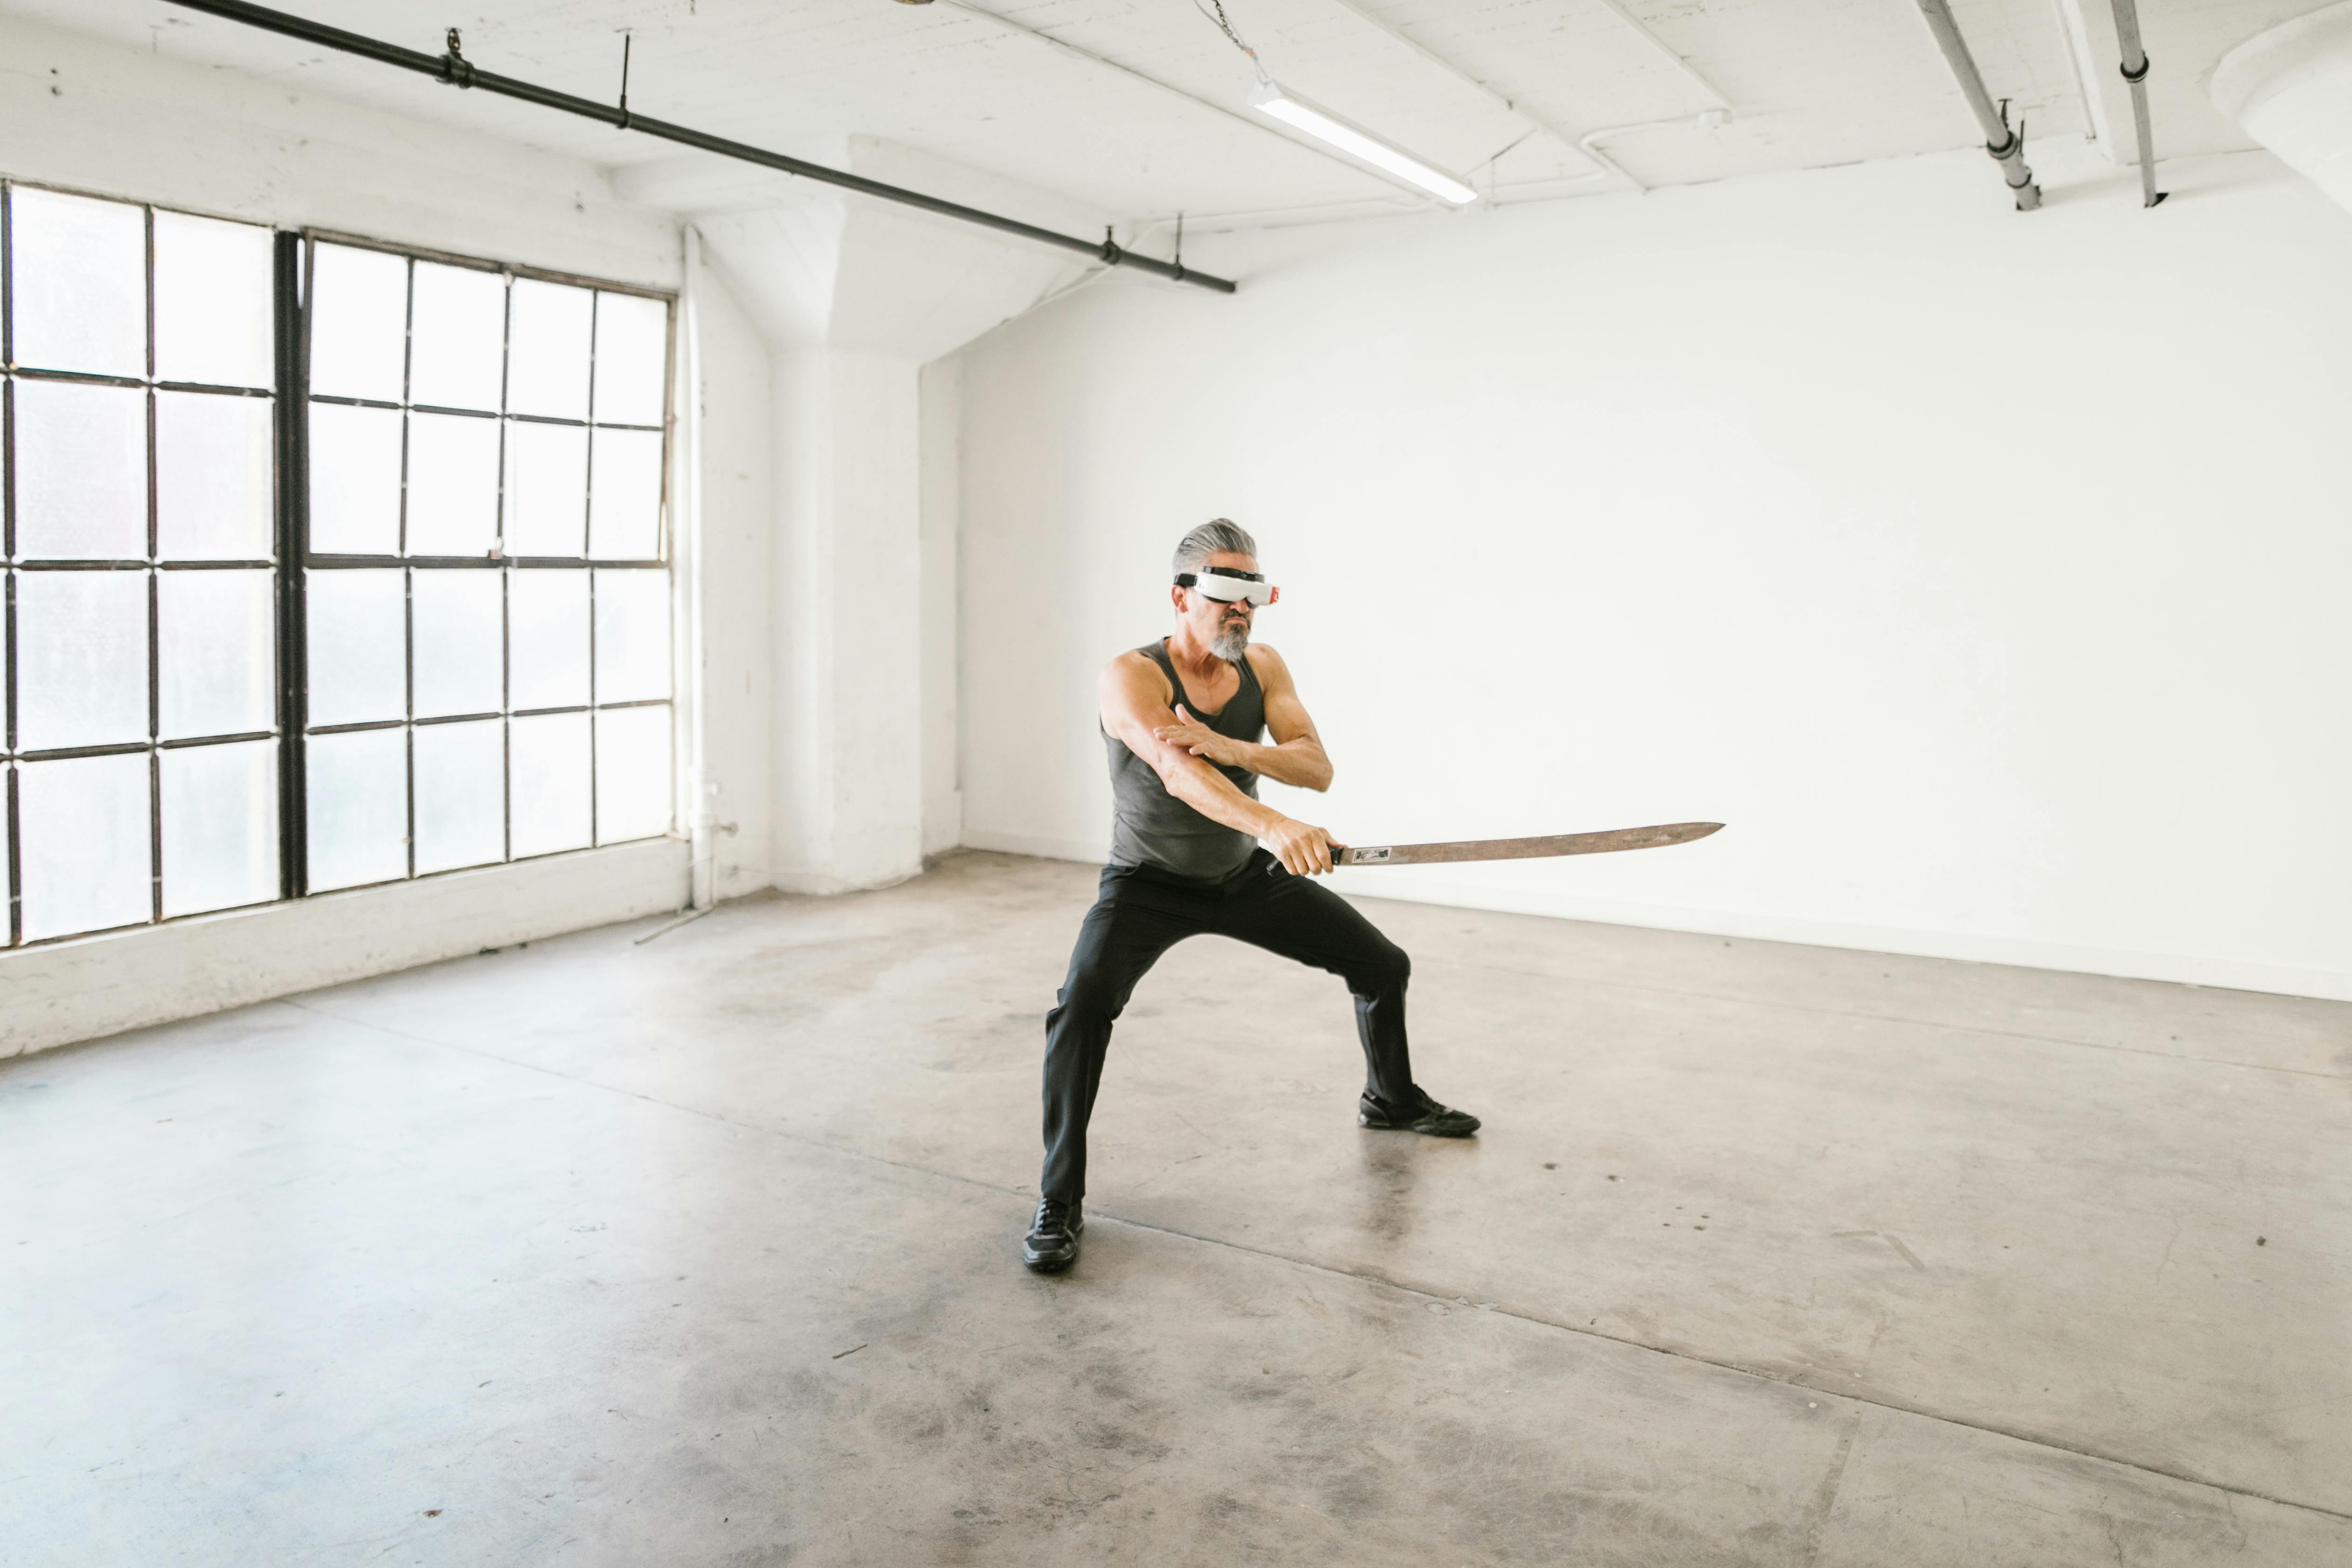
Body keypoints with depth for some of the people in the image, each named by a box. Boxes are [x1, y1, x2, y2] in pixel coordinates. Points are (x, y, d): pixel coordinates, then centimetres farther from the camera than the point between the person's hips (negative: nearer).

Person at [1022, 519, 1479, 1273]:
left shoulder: (1263, 667, -7)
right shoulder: (1132, 675, -24)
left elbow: (1317, 769, -18)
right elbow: (1180, 773, -42)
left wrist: (1228, 746, -37)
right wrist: (1272, 824, -60)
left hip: (1248, 874, 5)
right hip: (1149, 882, -5)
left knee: (1384, 966, 11)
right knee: (1082, 1007, -31)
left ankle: (1390, 1099, 41)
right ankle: (1059, 1202, -17)